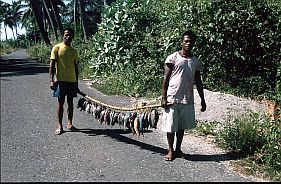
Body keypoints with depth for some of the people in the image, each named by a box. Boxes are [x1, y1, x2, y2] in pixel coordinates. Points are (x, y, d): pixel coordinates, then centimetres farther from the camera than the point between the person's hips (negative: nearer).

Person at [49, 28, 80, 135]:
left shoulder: (74, 51, 11)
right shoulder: (57, 48, -2)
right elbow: (52, 65, -5)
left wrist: (77, 84, 14)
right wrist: (51, 80, -15)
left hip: (72, 80, 4)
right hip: (61, 80, -4)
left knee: (70, 102, 9)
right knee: (60, 103, 1)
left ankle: (69, 124, 18)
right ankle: (59, 126, 7)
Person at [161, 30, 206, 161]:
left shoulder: (195, 62, 8)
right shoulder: (172, 58, -4)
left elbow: (198, 82, 14)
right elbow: (166, 78, -5)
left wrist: (202, 100, 13)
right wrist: (163, 97, -10)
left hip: (187, 100, 4)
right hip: (172, 99, -4)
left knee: (182, 126, 13)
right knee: (171, 126, 3)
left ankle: (178, 149, 27)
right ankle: (171, 150, 17)